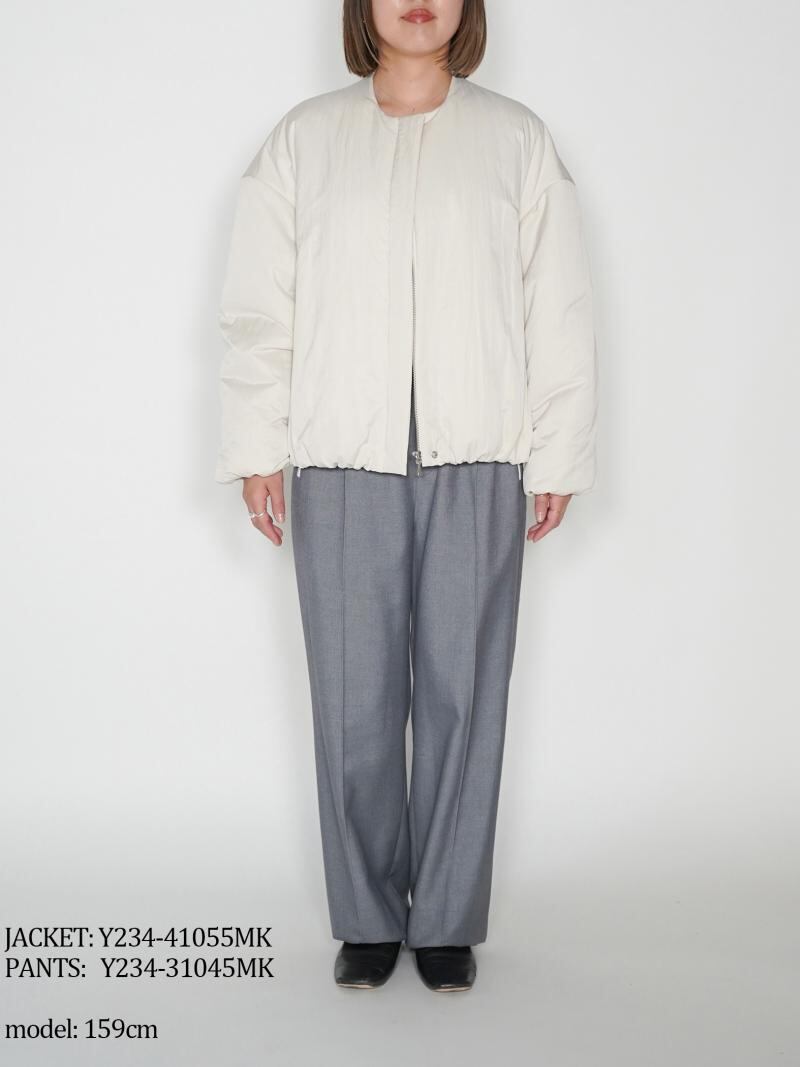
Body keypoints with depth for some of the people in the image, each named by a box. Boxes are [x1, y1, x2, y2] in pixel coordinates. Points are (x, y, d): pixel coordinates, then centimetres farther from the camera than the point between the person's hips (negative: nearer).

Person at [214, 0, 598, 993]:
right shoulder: (305, 138, 8)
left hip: (477, 466, 0)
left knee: (463, 696, 4)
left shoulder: (516, 140, 8)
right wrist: (256, 448, 1)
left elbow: (560, 312, 6)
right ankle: (367, 920, 19)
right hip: (342, 464, 0)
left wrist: (558, 456, 2)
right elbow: (257, 307, 7)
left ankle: (448, 921, 18)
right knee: (354, 700, 3)